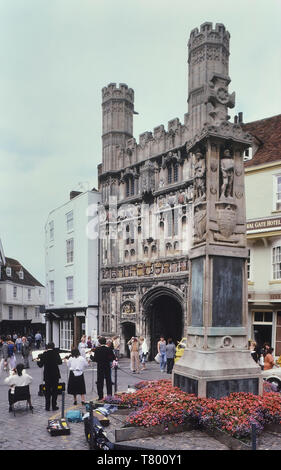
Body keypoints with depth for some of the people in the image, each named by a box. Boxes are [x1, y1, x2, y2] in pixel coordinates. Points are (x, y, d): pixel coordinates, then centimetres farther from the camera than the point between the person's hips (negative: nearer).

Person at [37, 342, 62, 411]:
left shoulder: (44, 354, -7)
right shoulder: (56, 353, -8)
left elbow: (40, 365, -2)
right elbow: (60, 362, -3)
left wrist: (38, 361, 18)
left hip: (47, 375, 1)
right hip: (55, 375, -1)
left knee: (47, 390, 11)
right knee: (54, 390, 8)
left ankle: (47, 406, 12)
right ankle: (54, 406, 9)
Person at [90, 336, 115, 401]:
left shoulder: (97, 349, -12)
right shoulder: (109, 349, -5)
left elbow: (95, 359, -13)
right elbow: (113, 358, -5)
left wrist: (91, 356, 5)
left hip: (100, 367, -2)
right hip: (107, 367, 2)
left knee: (100, 382, 6)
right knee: (108, 382, 11)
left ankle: (101, 396, 6)